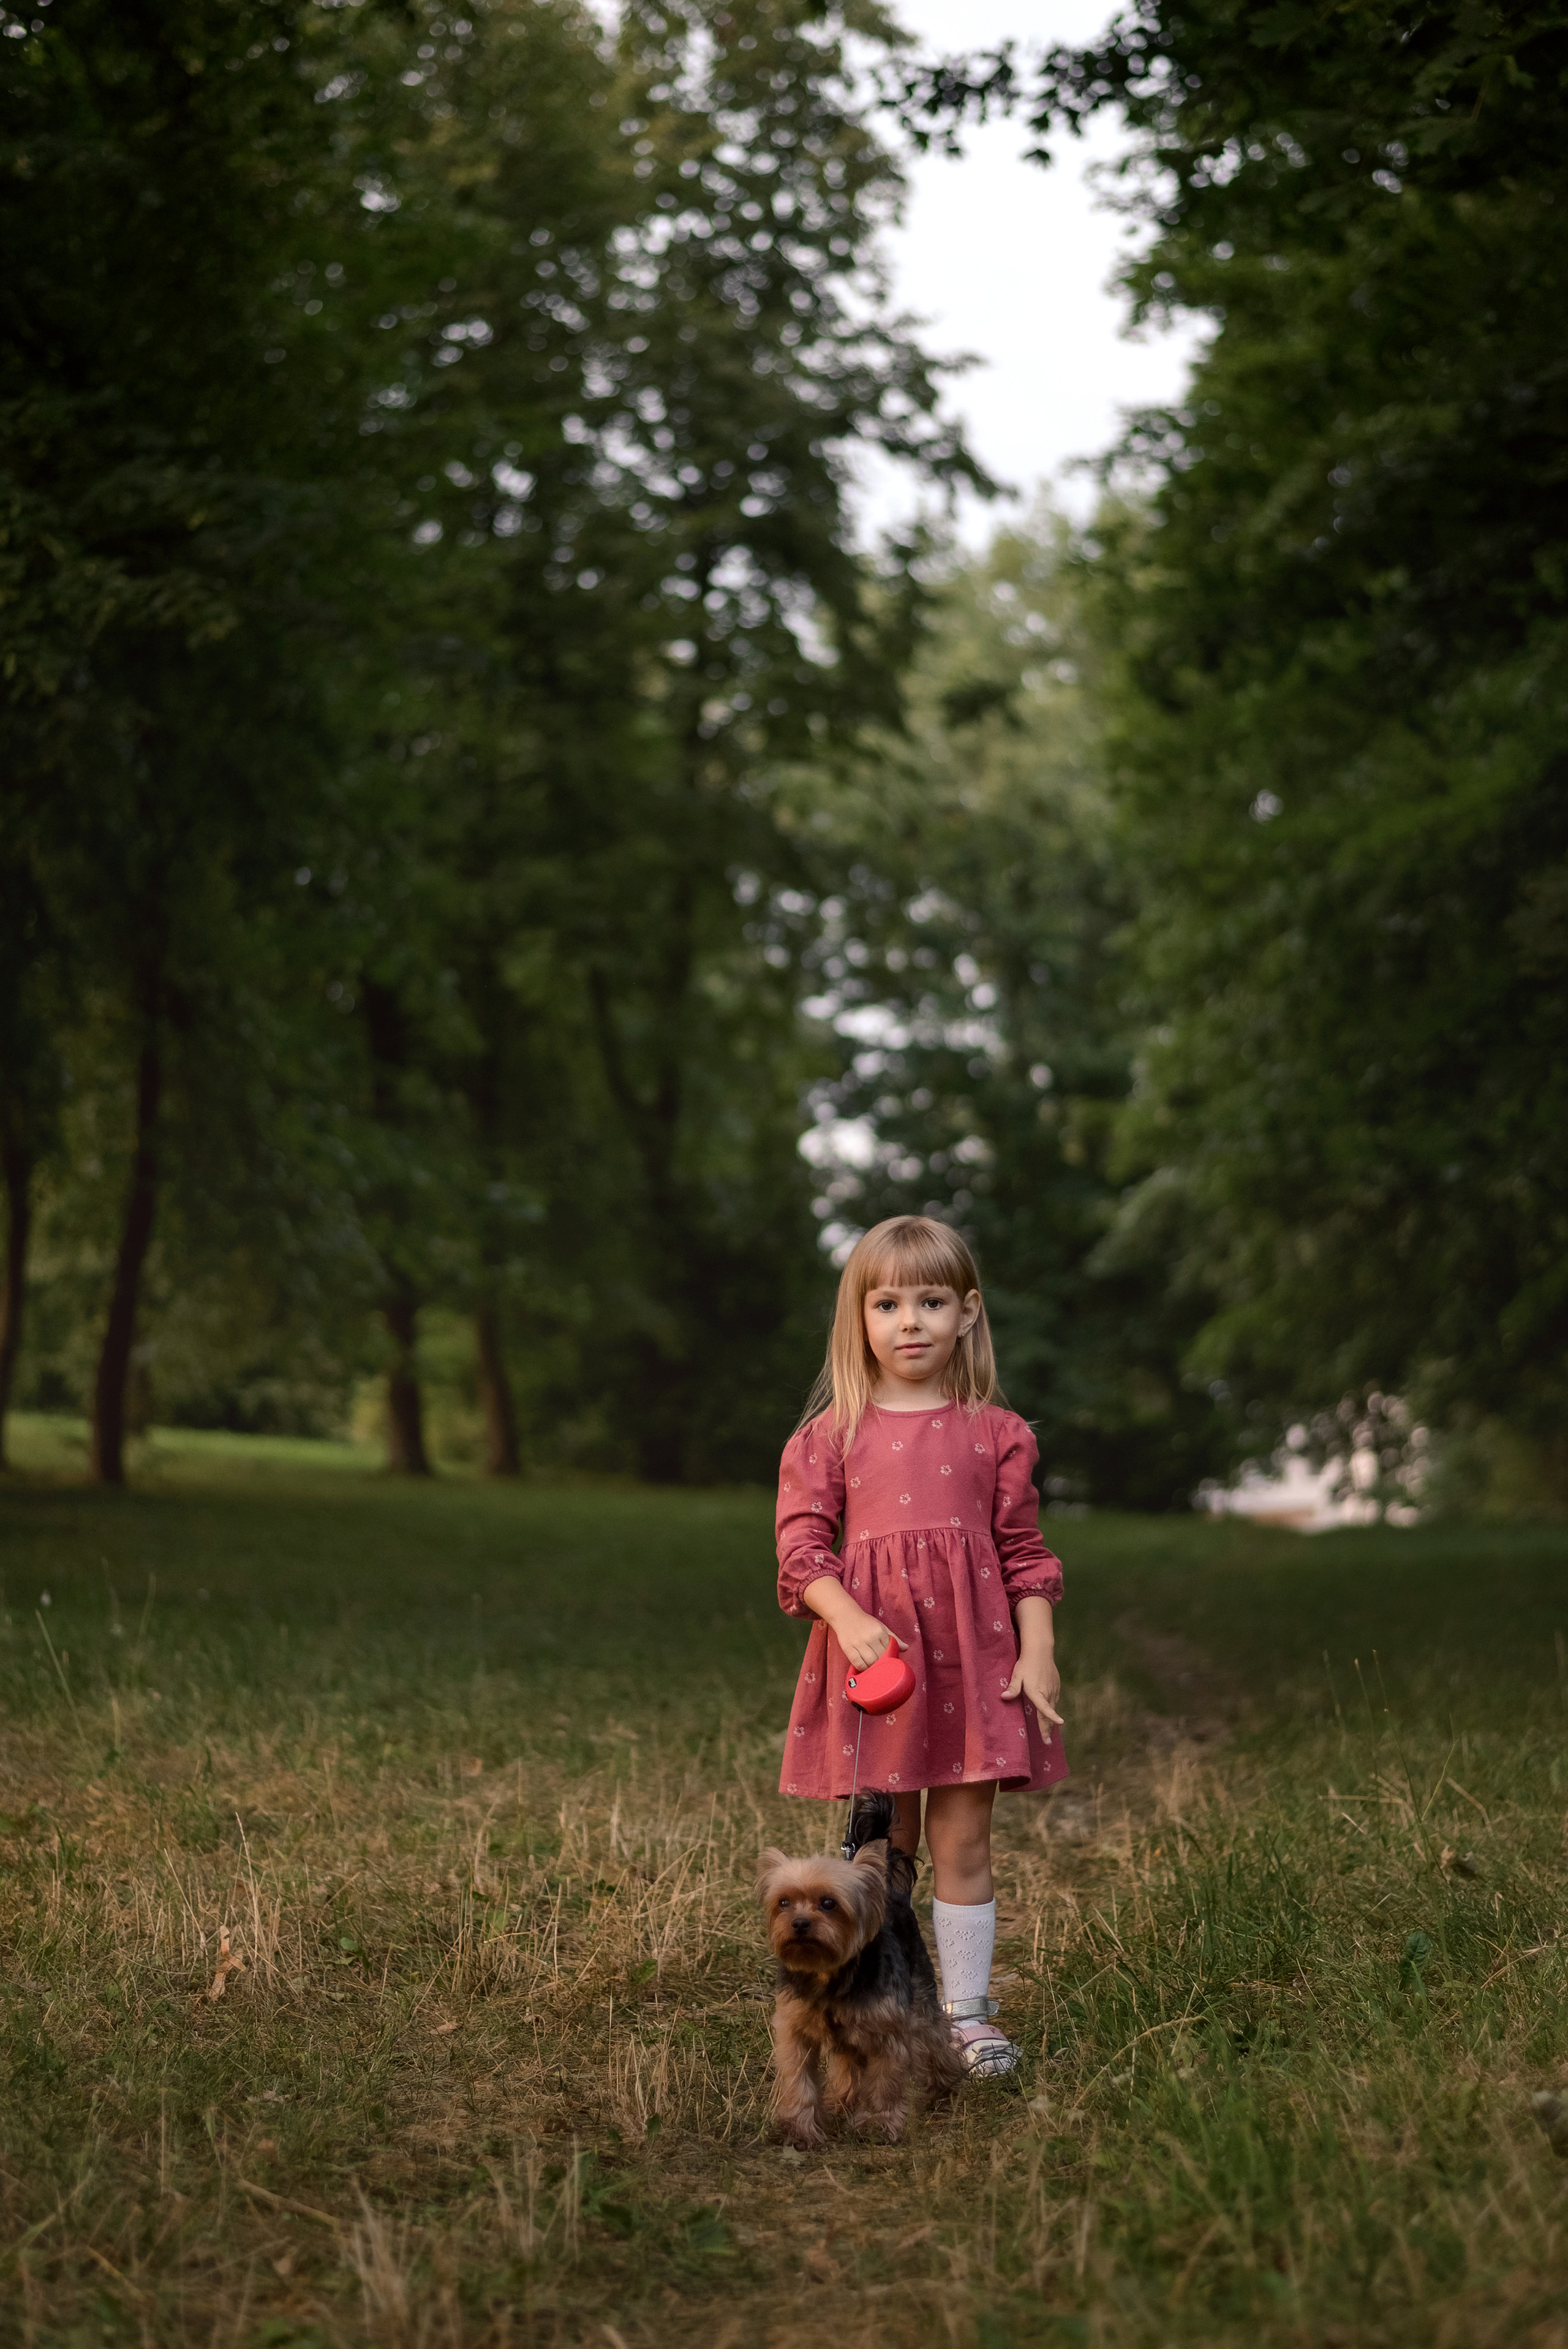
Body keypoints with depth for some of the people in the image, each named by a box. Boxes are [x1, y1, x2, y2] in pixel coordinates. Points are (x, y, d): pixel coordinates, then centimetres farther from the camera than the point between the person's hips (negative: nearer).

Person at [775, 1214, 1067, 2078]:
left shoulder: (995, 1433, 6)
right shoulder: (830, 1436, 3)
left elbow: (1025, 1554, 8)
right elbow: (802, 1550, -2)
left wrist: (1038, 1654, -2)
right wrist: (850, 1620, -18)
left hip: (971, 1655, 1)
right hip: (871, 1655, 0)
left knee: (963, 1842, 3)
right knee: (883, 1846, 7)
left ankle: (967, 2013, 12)